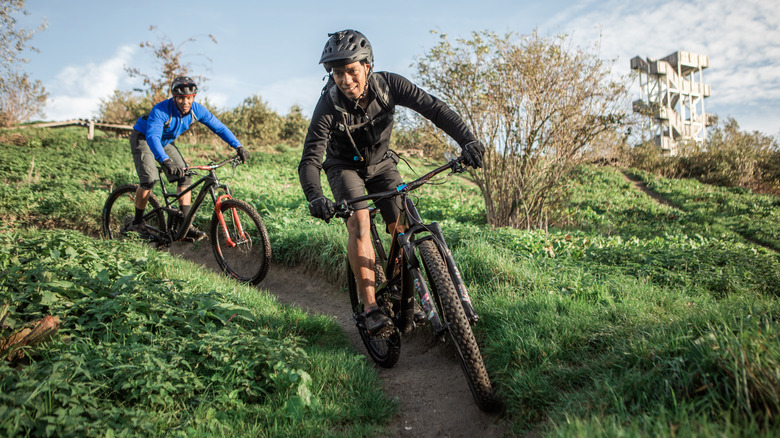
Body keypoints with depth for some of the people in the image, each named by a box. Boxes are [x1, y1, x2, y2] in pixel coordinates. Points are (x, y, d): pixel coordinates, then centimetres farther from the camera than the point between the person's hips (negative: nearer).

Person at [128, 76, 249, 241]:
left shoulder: (197, 110, -21)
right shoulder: (161, 110, -37)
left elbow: (219, 127, -13)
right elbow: (152, 137, -49)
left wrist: (238, 147, -22)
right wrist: (166, 161, -65)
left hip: (165, 142, 5)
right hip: (143, 138, -5)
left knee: (184, 178, -10)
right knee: (149, 179, -23)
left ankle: (187, 226, -8)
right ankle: (137, 222, -1)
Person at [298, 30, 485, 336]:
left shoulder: (388, 85, -24)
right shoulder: (329, 104, -29)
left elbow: (433, 108, -27)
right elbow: (310, 160, -34)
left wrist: (467, 140, -42)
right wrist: (315, 197, -54)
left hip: (381, 163, 3)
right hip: (344, 166, -2)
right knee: (359, 222, -25)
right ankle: (370, 308, -21)